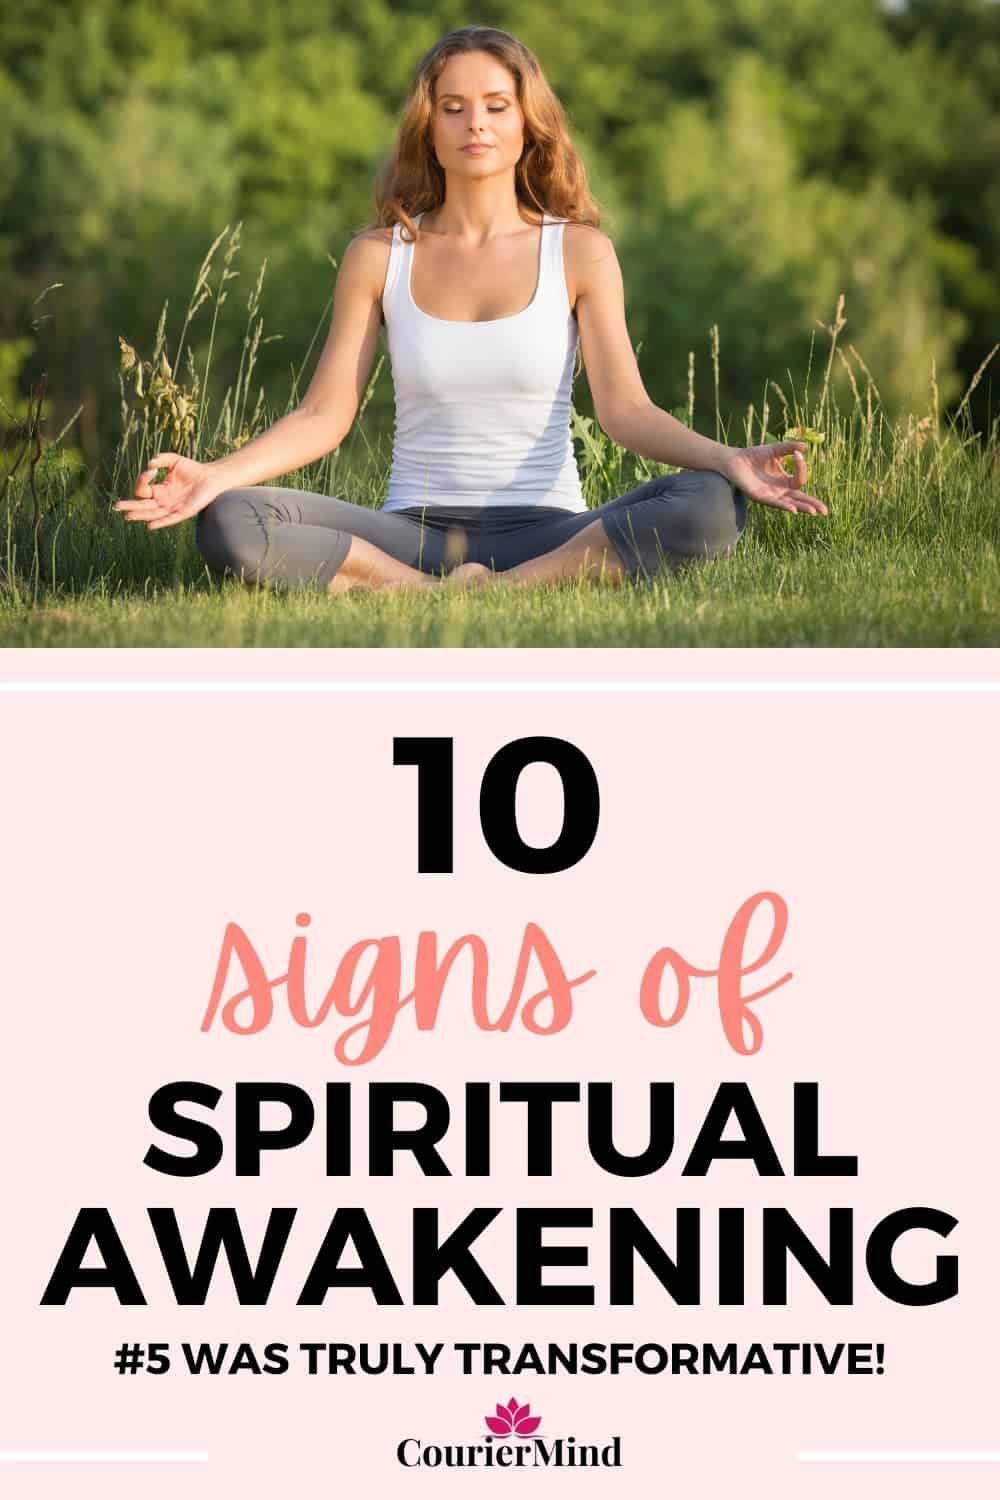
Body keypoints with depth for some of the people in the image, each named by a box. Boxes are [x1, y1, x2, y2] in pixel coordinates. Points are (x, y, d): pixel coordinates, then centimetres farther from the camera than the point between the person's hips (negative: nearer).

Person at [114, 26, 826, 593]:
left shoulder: (579, 252, 4)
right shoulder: (379, 256, 6)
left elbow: (625, 407, -5)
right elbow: (325, 414, 2)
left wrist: (727, 460, -25)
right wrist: (218, 473, -16)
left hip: (546, 534, 0)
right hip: (413, 533, 0)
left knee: (709, 508, -31)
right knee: (230, 525, -27)